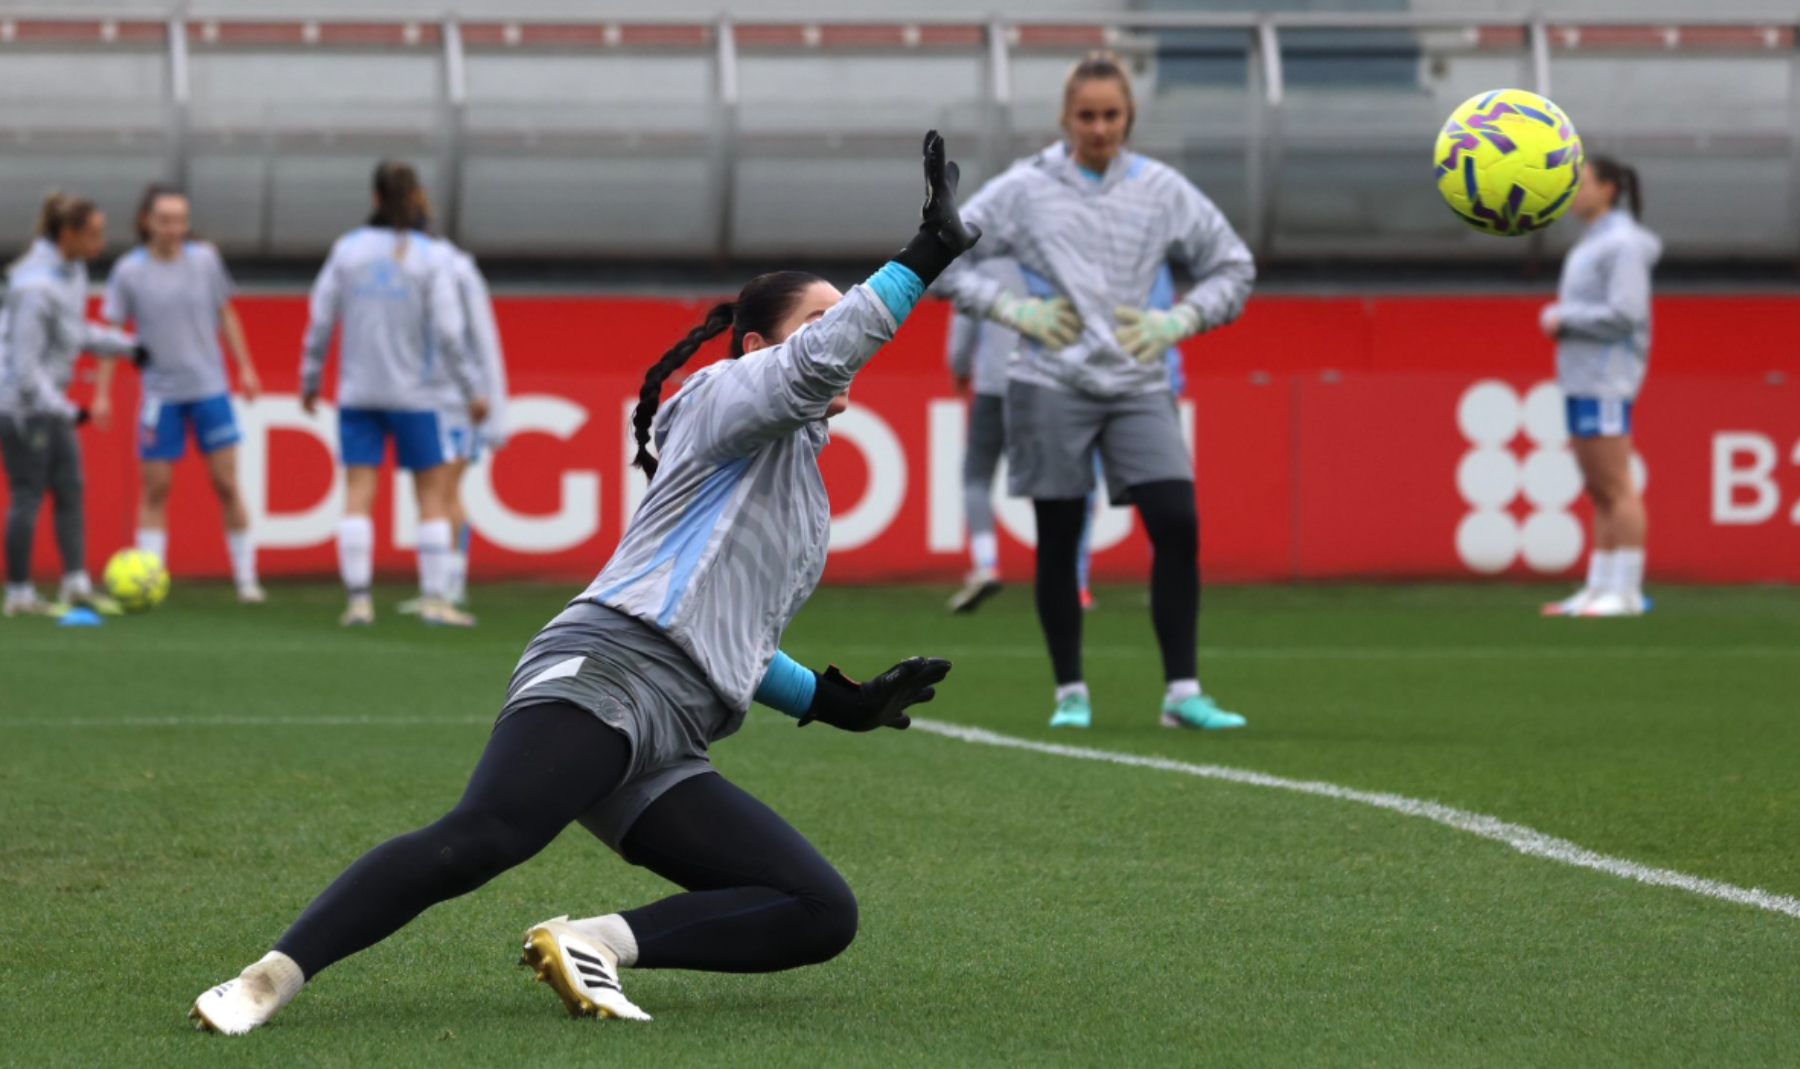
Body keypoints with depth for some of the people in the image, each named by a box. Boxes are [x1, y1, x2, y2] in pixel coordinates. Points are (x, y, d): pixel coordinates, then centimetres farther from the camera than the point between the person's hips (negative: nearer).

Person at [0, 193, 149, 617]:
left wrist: (127, 346, 19)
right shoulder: (36, 287, -24)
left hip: (51, 402, 10)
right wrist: (61, 409, -21)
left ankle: (77, 583, 7)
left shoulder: (72, 272, 5)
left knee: (70, 490, 7)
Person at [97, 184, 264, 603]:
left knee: (227, 484, 0)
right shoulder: (129, 271, -5)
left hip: (210, 389, 1)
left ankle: (246, 579, 7)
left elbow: (226, 316, 12)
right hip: (160, 392, -1)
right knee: (155, 489, 1)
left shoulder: (205, 260, 0)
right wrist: (103, 393, -1)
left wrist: (245, 367, 10)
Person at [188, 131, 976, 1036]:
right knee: (479, 840, -34)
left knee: (824, 915, -7)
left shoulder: (802, 480, 32)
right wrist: (922, 259, -14)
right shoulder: (725, 397, 10)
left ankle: (594, 946, -17)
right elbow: (816, 364, -14)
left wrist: (839, 704, 32)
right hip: (603, 672, -8)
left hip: (663, 758, 8)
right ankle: (264, 984, -31)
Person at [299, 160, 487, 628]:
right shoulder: (429, 257, -8)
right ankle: (434, 599, 3)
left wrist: (310, 379, 14)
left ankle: (358, 600, -5)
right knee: (433, 492, 7)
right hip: (415, 394, -2)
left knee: (357, 495, 2)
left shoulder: (348, 250, 0)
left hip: (357, 393, 2)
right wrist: (472, 390, -2)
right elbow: (449, 333, -11)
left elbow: (320, 321, 1)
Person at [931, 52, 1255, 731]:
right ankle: (1070, 693, 15)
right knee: (1059, 542, 2)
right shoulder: (1026, 189, 1)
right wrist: (1013, 310, -6)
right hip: (1051, 387, -1)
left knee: (1177, 526, -13)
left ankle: (1183, 693, -9)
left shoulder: (1162, 191, 7)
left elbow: (1233, 267, 16)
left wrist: (1178, 321, 1)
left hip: (1139, 387, 1)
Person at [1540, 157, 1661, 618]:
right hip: (1582, 380, 10)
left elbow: (1625, 315, -19)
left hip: (1607, 381, -10)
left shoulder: (1623, 243, -11)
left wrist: (1564, 319, -11)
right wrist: (1557, 318, 6)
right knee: (1599, 493, 8)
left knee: (1615, 488, -9)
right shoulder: (1592, 244, 18)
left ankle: (1625, 593, -10)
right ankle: (1598, 589, 9)